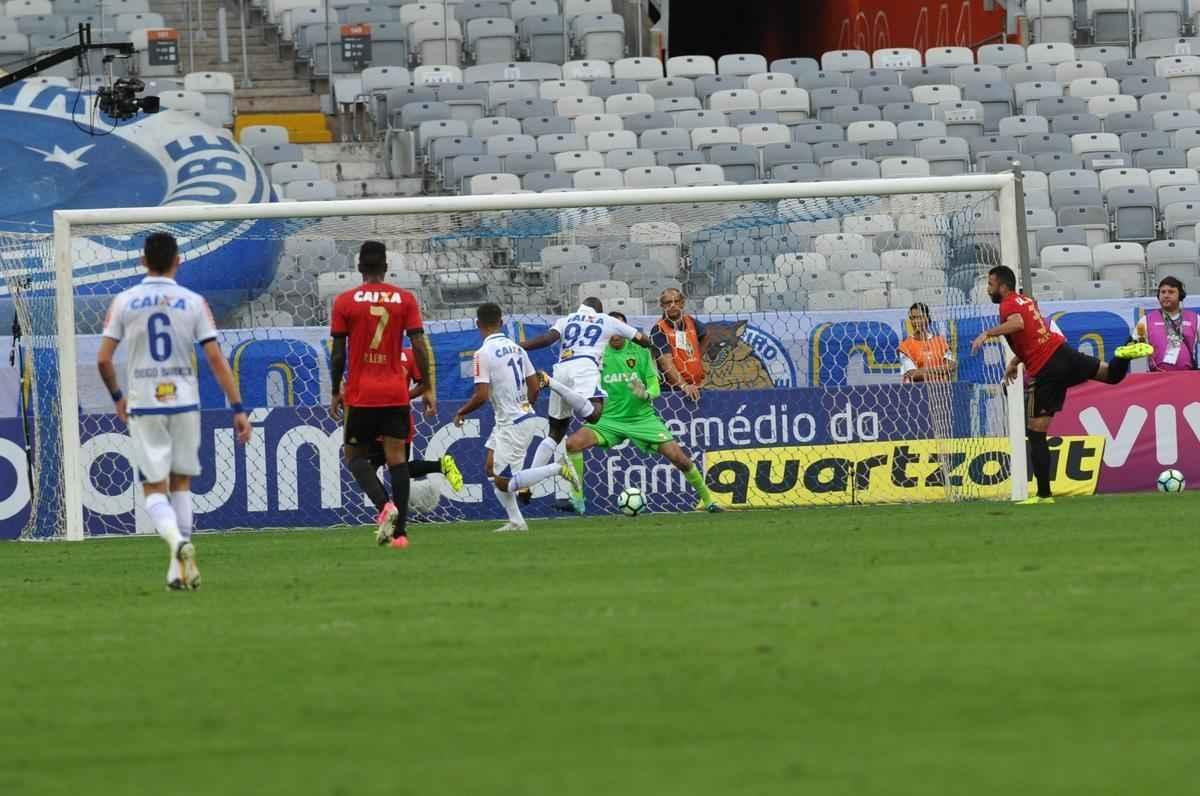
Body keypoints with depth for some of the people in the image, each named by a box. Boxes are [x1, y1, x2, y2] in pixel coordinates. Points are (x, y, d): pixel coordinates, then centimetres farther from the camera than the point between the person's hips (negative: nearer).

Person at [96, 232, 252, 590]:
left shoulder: (124, 302, -1)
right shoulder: (194, 303, -1)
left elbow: (103, 359, -1)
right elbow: (216, 359, -5)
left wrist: (117, 397, 17)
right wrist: (238, 409, -1)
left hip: (143, 405, -1)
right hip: (184, 402, 1)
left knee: (155, 488, 3)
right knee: (181, 482, 16)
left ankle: (177, 541, -26)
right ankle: (180, 565, 12)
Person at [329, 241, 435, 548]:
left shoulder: (344, 302, -1)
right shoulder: (405, 299, 1)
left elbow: (338, 353, -1)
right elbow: (420, 347, -2)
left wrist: (336, 393, 9)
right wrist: (429, 389, 4)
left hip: (360, 395, -1)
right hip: (396, 393, 1)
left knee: (355, 456, 10)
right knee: (397, 458, 3)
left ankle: (384, 505, -17)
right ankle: (399, 531, -4)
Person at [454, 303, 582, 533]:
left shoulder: (483, 354, -15)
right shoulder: (517, 349, 7)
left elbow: (481, 396, -19)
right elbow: (535, 388, 9)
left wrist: (461, 413, -1)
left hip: (511, 424, -9)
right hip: (525, 416, 9)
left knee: (504, 483, -5)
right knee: (492, 469, 17)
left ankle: (557, 468, -11)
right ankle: (516, 521, 14)